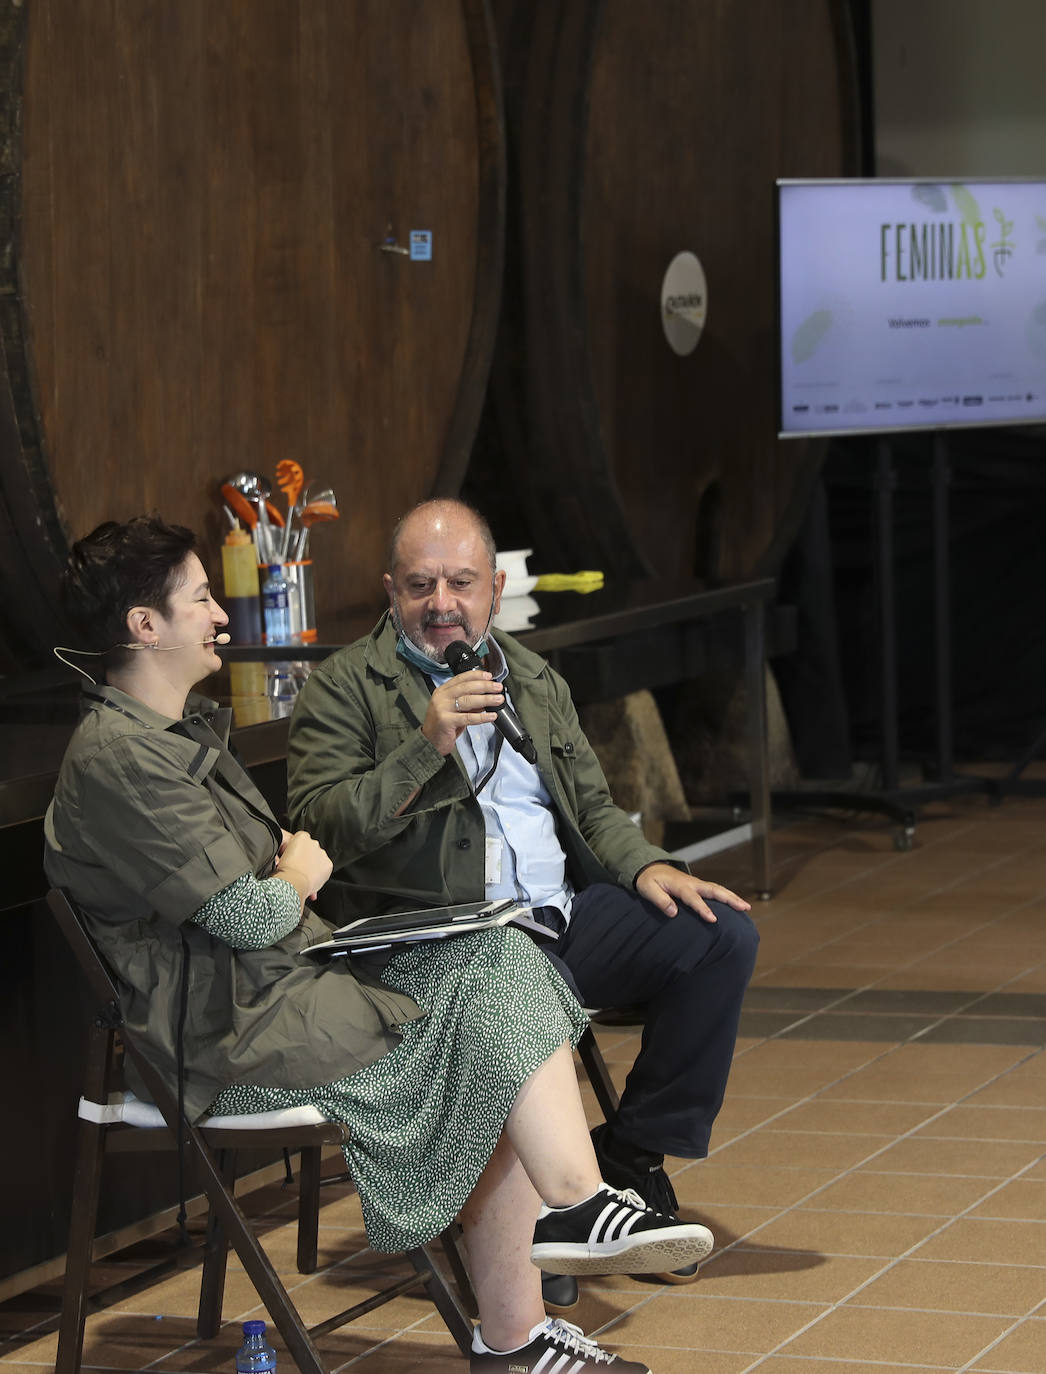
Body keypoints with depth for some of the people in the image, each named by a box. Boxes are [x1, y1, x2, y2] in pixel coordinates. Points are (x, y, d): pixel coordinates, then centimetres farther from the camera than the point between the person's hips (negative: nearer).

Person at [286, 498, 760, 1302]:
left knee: (722, 935, -11)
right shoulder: (345, 689, 2)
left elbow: (592, 806, 26)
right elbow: (319, 828, -10)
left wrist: (646, 867, 4)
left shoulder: (536, 682, 22)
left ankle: (633, 1160, 0)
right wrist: (428, 745, -18)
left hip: (563, 912, 7)